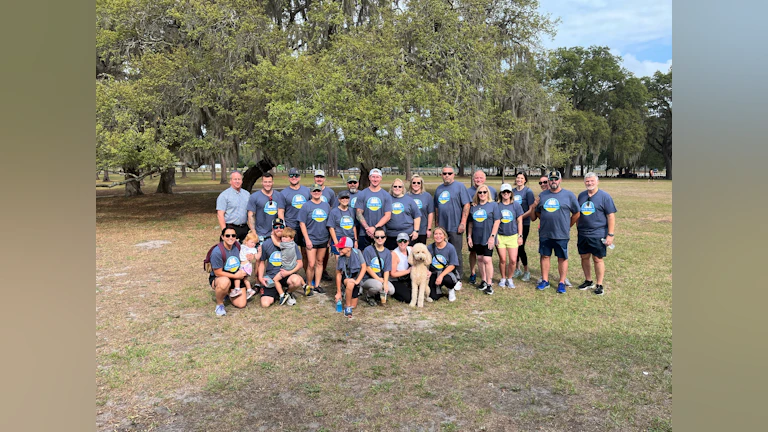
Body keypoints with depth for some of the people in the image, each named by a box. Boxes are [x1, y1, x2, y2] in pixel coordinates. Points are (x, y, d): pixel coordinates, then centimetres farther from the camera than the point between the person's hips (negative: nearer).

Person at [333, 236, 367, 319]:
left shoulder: (357, 252, -19)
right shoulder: (340, 258, -15)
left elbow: (364, 267, -17)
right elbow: (338, 274, -10)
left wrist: (357, 281, -27)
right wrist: (338, 292, -9)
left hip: (356, 277, 1)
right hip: (346, 278, -1)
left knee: (353, 306, -1)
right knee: (350, 283, -40)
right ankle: (347, 307, -20)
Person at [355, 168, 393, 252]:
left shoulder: (386, 196, 5)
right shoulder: (362, 194, 6)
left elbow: (388, 216, 0)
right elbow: (359, 213, 2)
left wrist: (375, 228, -11)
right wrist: (367, 228, -10)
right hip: (364, 233, 0)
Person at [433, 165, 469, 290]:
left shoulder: (459, 187, -4)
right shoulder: (439, 189, 14)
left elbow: (466, 205, -9)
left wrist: (463, 223, -15)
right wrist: (437, 224, 15)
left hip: (455, 228, -5)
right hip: (442, 227, 5)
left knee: (456, 255, 1)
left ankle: (458, 280, 11)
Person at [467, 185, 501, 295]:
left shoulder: (493, 205, -2)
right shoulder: (473, 207, 9)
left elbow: (497, 221, -6)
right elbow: (470, 223, 14)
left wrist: (492, 236, -12)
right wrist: (469, 236, 9)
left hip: (488, 238, -5)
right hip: (477, 238, 5)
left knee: (487, 260, -9)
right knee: (480, 259, 11)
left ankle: (489, 284, -2)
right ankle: (483, 281, 24)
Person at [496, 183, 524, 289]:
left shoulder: (516, 205, 0)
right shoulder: (497, 205, -1)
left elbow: (519, 221, 5)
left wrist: (520, 236, 2)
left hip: (513, 236, 0)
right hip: (500, 236, 0)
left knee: (513, 260, -2)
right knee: (502, 259, 3)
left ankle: (509, 279, 18)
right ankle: (503, 278, 22)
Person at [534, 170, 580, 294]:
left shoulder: (569, 195, -2)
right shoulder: (542, 195, 7)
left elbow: (576, 213, 3)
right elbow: (538, 212, 18)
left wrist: (567, 226, 6)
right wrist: (546, 221, 11)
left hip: (561, 234, -3)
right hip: (544, 233, 3)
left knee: (562, 258, 4)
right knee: (544, 256, 9)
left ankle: (562, 283, 12)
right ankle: (545, 281, 20)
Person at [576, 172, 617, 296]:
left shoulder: (604, 196, -7)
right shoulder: (581, 195, 8)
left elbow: (611, 216, -9)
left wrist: (610, 234, -13)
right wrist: (578, 229, 15)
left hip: (598, 234, -5)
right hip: (582, 234, 5)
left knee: (597, 259, 2)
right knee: (584, 257, 12)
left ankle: (599, 285, 14)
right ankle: (588, 281, 28)